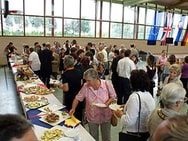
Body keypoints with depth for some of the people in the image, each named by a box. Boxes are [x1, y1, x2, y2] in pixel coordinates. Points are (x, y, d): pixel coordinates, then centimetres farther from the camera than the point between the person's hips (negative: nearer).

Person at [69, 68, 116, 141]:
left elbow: (113, 96, -4)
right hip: (92, 117, 1)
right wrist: (73, 108, -10)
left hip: (105, 116, -1)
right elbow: (78, 98, -1)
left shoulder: (107, 84, -16)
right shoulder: (85, 86, -12)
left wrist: (107, 103, -21)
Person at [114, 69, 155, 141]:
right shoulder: (149, 94, 2)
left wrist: (121, 115, -8)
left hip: (135, 135, -8)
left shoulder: (135, 97, -23)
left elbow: (129, 121, -25)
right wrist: (128, 106, 12)